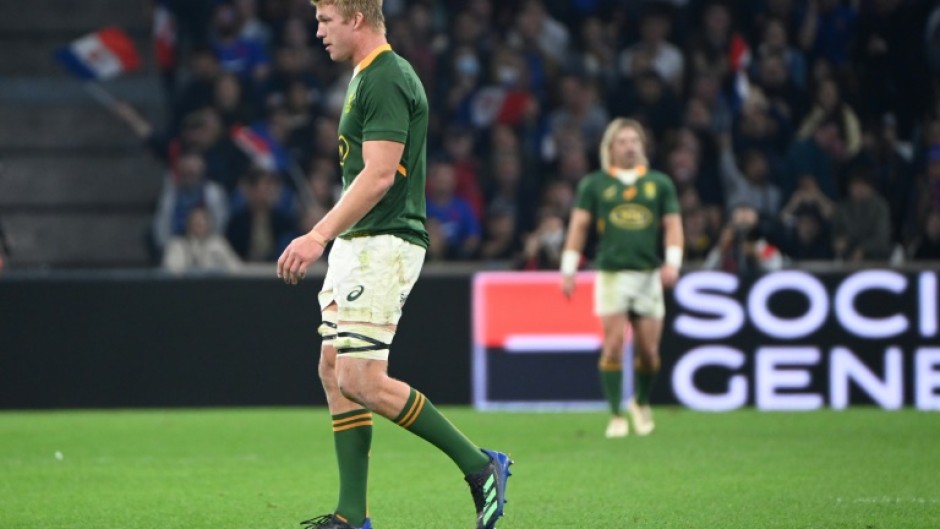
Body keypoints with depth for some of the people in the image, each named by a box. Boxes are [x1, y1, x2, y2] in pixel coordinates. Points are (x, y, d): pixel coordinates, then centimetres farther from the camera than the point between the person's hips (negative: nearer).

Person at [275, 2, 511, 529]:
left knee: (362, 381, -14)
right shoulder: (368, 77, 17)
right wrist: (327, 239, 24)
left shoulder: (386, 80, -15)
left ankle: (479, 464, -5)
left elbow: (379, 174, -23)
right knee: (335, 372, 7)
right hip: (358, 245, 11)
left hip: (382, 246, -11)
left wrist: (319, 235, -26)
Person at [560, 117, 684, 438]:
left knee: (649, 350, 2)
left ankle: (641, 403, 27)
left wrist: (672, 262, -6)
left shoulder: (659, 183, 11)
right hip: (612, 275, -2)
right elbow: (578, 225, 7)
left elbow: (672, 224, 10)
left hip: (649, 275, 2)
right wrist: (569, 269, 1)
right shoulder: (594, 184, 7)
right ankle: (616, 416, -4)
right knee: (614, 347, -11)